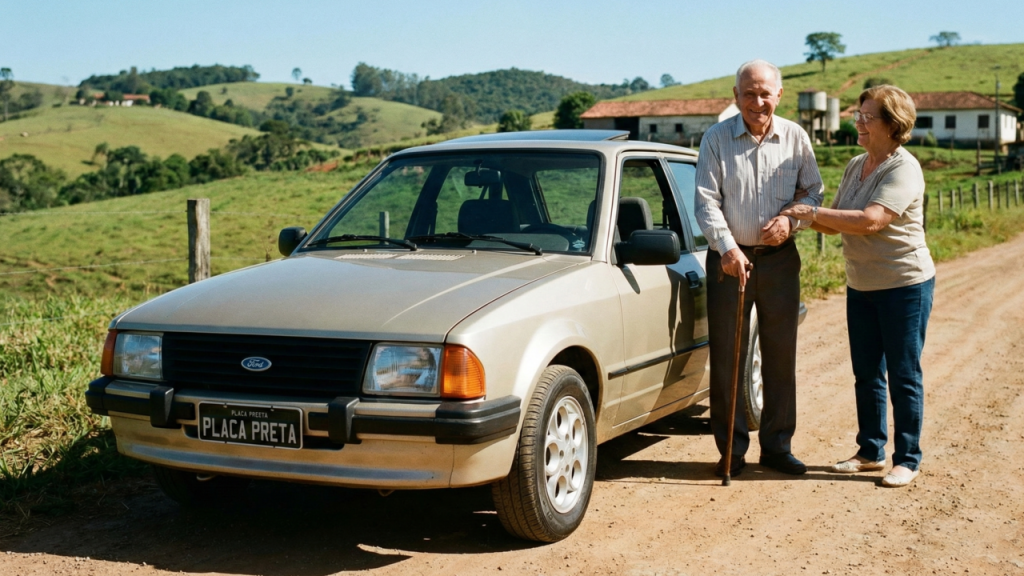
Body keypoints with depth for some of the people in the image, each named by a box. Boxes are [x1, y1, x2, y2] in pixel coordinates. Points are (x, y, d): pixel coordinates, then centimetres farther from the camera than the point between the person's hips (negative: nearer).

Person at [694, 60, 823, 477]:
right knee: (727, 356, 1)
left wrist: (791, 219, -11)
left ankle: (777, 446, 19)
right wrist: (727, 246, -20)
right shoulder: (716, 138, -2)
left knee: (781, 356, 7)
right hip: (729, 258, -2)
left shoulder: (795, 138, 4)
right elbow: (706, 200, -7)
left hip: (780, 258, 2)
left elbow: (814, 192, 9)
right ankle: (732, 449, 11)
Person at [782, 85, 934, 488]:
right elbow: (836, 224, 9)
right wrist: (803, 219, -10)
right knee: (866, 374, 13)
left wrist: (814, 213, -24)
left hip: (905, 285, -8)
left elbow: (870, 220, -29)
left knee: (903, 375, 0)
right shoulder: (855, 166, 8)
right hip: (861, 285, 8)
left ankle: (908, 459, 10)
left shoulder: (904, 169, -17)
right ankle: (870, 451, 24)